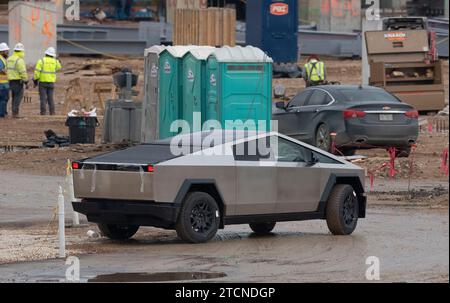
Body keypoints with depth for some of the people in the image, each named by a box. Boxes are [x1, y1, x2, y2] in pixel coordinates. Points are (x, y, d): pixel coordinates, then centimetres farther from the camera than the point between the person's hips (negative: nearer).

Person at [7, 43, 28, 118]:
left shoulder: (9, 59, 11)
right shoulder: (20, 60, -16)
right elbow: (23, 72, -19)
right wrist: (26, 82, -14)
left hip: (11, 81, 8)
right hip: (18, 81, -8)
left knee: (14, 97, 14)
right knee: (18, 97, -7)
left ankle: (14, 113, 14)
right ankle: (15, 113, -12)